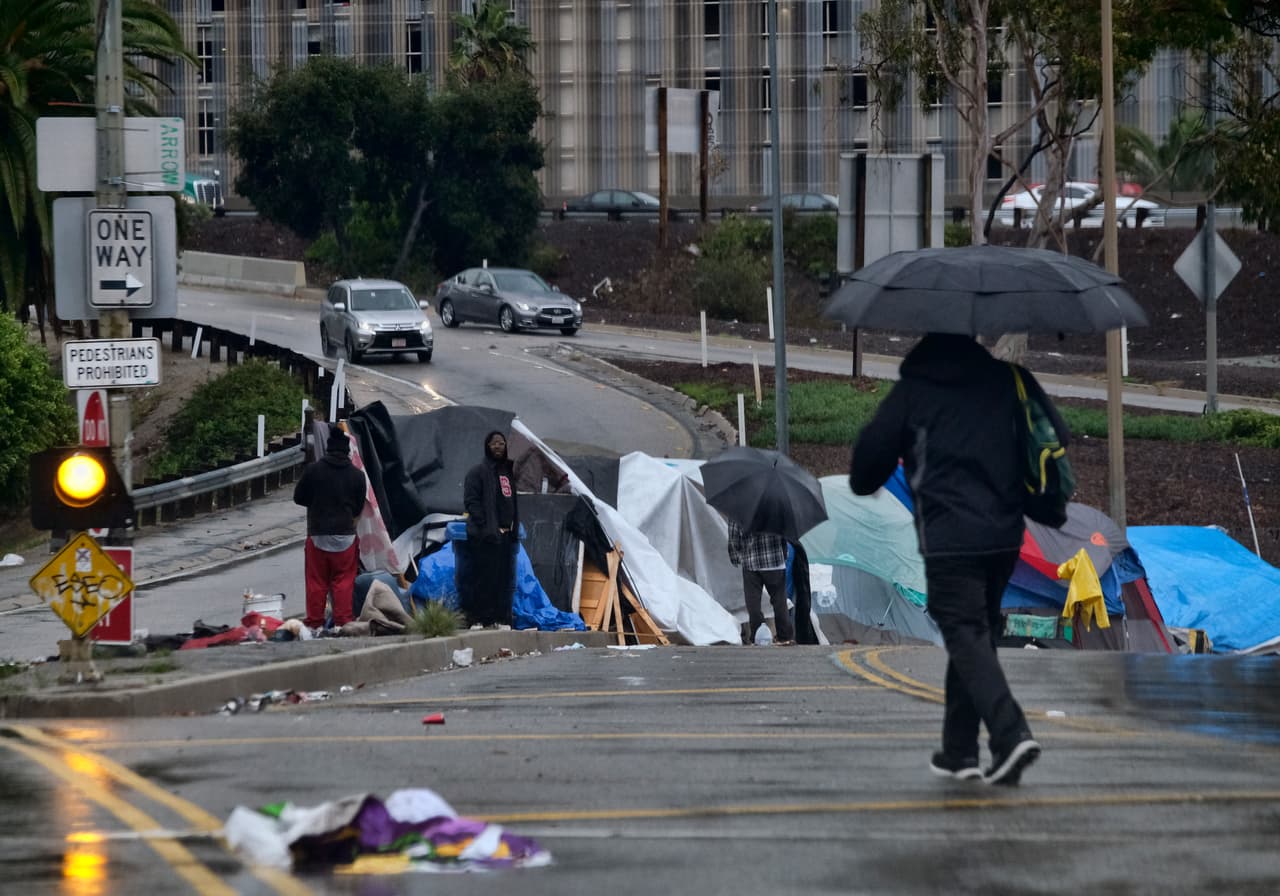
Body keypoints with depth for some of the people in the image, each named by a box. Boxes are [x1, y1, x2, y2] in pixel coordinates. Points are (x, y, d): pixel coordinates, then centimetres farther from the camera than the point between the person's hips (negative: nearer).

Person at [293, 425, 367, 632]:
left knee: (316, 581, 7)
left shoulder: (313, 470, -7)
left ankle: (315, 623, 9)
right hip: (345, 534, 1)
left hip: (317, 533, 0)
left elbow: (298, 498, 3)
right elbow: (359, 507, 7)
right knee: (343, 581, 6)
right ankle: (342, 622, 2)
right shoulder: (357, 475, -2)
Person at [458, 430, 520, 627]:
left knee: (505, 579, 7)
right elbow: (471, 502, -10)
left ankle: (502, 617, 12)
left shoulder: (508, 471, 20)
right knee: (485, 577, -10)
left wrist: (514, 527, 12)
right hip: (486, 536, -7)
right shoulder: (478, 471, -3)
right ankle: (478, 618, -9)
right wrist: (485, 526, -17)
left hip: (506, 535, 7)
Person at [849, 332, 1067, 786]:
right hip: (1003, 533, 5)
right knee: (978, 634, 16)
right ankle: (960, 750, 18)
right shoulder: (1008, 379, 8)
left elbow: (871, 455, 4)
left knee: (966, 637, -6)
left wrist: (863, 483, 26)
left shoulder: (911, 392, -1)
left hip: (948, 539, -5)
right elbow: (1058, 440, 7)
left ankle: (1010, 734, -25)